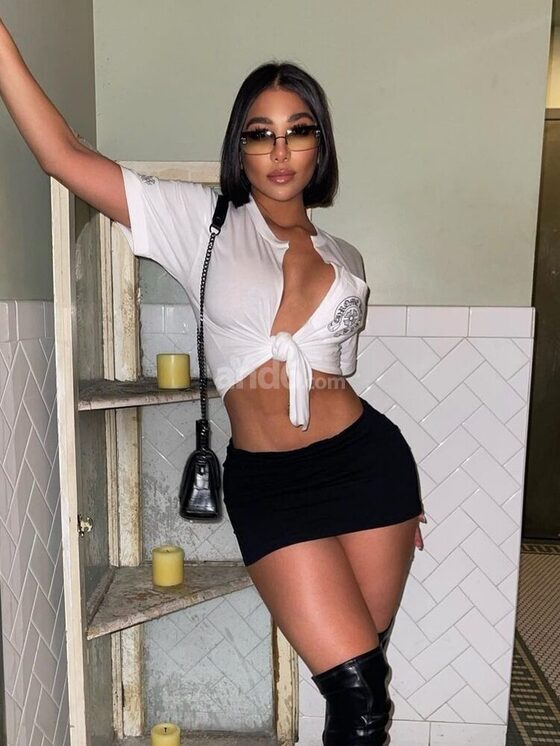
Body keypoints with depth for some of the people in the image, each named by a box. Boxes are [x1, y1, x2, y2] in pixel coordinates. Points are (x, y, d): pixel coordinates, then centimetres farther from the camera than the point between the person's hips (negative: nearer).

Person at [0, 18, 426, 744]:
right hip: (265, 483, -3)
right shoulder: (203, 221, 1)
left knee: (365, 675, 11)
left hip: (365, 459, 3)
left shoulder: (346, 259, 10)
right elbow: (63, 155, -5)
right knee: (356, 687, -2)